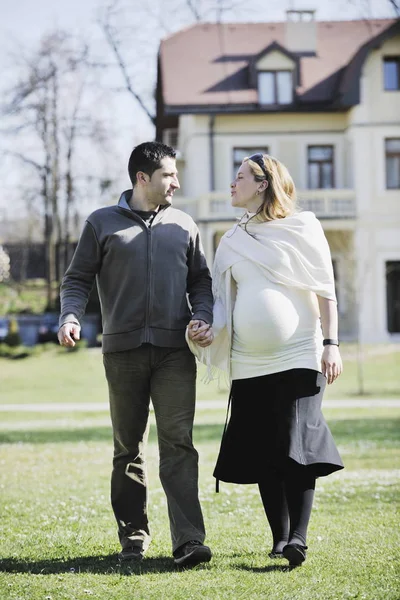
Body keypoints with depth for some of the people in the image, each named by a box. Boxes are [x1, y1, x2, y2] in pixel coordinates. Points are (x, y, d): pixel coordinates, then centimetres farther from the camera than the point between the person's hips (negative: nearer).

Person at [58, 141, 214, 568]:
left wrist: (202, 316, -2)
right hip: (123, 349, 0)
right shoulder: (103, 224, 7)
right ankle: (133, 535, 17)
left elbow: (199, 280, 18)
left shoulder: (183, 225, 14)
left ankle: (188, 540, -16)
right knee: (128, 447, 7)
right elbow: (78, 279, 7)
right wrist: (70, 317, -12)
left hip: (175, 350, 0)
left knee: (178, 441, -10)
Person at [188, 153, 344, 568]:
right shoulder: (232, 241, 15)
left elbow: (325, 291, 0)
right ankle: (279, 537, 12)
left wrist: (330, 343, -8)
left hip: (299, 358, -5)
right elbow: (223, 300, 19)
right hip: (249, 364, 5)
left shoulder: (301, 227, 2)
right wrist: (206, 329, 0)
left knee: (297, 445, -13)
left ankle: (299, 538, -13)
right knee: (262, 455, 3)